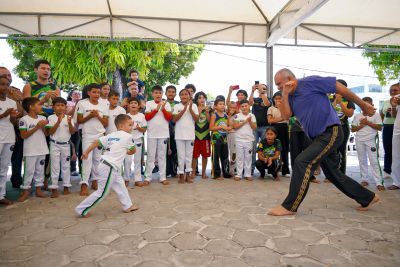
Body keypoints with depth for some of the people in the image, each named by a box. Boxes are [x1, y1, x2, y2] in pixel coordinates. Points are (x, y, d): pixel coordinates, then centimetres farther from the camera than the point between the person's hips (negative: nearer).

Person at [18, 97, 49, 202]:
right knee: (29, 170, 0)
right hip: (30, 150, -5)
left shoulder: (42, 118, 7)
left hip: (42, 149, 5)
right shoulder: (24, 119, -10)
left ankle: (38, 189, 22)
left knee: (40, 170, 11)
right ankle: (25, 190, 12)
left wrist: (43, 127, -10)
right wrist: (36, 127, -17)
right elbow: (23, 135, -14)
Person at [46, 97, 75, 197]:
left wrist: (70, 123, -23)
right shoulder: (51, 118, -5)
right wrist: (58, 122, -22)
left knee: (66, 166, 9)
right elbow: (50, 132, -13)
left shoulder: (68, 118, 1)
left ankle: (66, 186, 19)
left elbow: (72, 132, -4)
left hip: (66, 145, 3)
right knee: (55, 166, 1)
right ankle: (54, 188, 8)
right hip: (55, 145, -2)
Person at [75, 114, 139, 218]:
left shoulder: (111, 135, 11)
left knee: (120, 185, 18)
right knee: (102, 192, 2)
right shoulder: (127, 136, -8)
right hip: (110, 167, -9)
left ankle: (128, 206, 29)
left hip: (105, 164, 9)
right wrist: (127, 151, 25)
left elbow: (97, 142, 6)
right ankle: (82, 209, 13)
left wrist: (86, 152, 9)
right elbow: (133, 151, 5)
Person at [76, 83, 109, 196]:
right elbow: (79, 121, -2)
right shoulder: (82, 104, -1)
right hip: (87, 135, -3)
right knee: (87, 159, -7)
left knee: (98, 159, 8)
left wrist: (98, 116, -11)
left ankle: (95, 181, 20)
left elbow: (106, 124, 5)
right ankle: (84, 184, -5)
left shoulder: (104, 106, 6)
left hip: (100, 135, 3)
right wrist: (90, 116, -15)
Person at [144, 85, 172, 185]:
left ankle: (163, 177, 12)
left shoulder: (166, 104, 6)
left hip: (163, 134, 1)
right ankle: (148, 177, 10)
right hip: (152, 134, -1)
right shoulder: (149, 103, 3)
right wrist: (156, 109, -13)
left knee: (162, 156, 7)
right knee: (150, 156, 4)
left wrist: (163, 109, -14)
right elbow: (147, 117, -6)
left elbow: (169, 118, -1)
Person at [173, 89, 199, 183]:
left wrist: (190, 108, -14)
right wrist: (184, 109, -15)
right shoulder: (177, 106, 1)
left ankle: (188, 174, 18)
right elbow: (174, 119, -10)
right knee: (181, 155, 4)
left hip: (190, 134, 1)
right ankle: (181, 175, 12)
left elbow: (196, 119, -4)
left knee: (189, 154, 8)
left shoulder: (194, 105, 3)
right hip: (179, 135, -1)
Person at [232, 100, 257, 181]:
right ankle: (239, 174, 10)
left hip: (249, 139, 2)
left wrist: (250, 121, -11)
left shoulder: (252, 116, 6)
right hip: (239, 139, -2)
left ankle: (248, 174, 14)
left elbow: (254, 127, 3)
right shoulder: (237, 115, -2)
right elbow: (235, 126, -12)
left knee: (248, 157, 6)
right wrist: (245, 121, -12)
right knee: (239, 157, 4)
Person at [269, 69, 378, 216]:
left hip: (331, 132, -9)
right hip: (319, 137, 9)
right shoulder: (291, 97, 10)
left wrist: (363, 105, -4)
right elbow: (286, 116, -4)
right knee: (333, 173, 17)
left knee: (302, 162, -20)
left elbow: (340, 88, -8)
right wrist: (284, 94, -12)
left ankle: (289, 207, -13)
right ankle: (368, 198, 36)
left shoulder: (310, 82, -11)